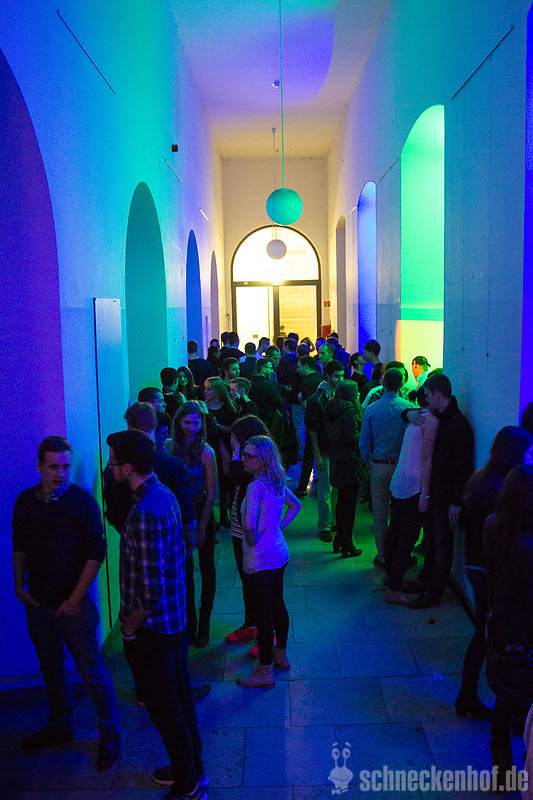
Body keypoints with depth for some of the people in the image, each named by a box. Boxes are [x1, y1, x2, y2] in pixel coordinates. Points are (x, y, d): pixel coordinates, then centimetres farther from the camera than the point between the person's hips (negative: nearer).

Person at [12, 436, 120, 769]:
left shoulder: (81, 501, -13)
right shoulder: (25, 501, 1)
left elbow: (96, 553, -12)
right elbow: (19, 546, 14)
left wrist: (76, 599, -12)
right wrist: (19, 585, 6)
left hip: (73, 604, -4)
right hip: (38, 604, 5)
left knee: (93, 672, 3)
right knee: (51, 669, 19)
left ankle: (110, 735, 21)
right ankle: (59, 728, 39)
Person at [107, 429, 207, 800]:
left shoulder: (143, 515, -30)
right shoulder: (165, 495, 0)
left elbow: (150, 591, -30)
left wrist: (129, 628, -13)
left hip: (151, 630, -9)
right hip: (176, 620, 9)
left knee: (164, 708, 10)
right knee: (180, 697, 23)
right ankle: (192, 768, 42)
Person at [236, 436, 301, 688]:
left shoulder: (257, 486, -23)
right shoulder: (278, 482, 3)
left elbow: (249, 524, -34)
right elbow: (295, 505, 20)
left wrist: (252, 541, -14)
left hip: (260, 560, -9)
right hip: (279, 553, 9)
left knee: (264, 612, 2)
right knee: (277, 605, 21)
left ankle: (264, 672, 15)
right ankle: (280, 655, 38)